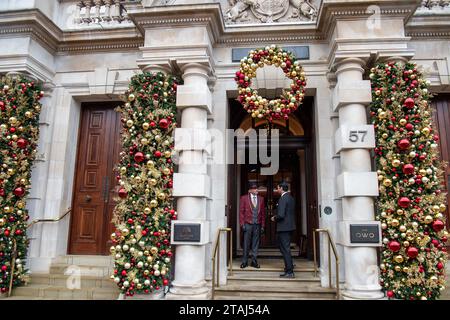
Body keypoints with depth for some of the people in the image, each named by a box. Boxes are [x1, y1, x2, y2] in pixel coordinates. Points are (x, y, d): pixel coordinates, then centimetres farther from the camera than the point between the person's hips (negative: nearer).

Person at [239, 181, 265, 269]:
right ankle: (245, 261, 14)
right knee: (246, 244, 4)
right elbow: (241, 212, -1)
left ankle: (254, 261, 17)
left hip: (257, 225, 3)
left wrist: (263, 225, 5)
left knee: (255, 244, 8)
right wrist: (242, 224, -8)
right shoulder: (244, 198, 0)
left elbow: (263, 213, 9)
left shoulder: (261, 199, 8)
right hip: (248, 224, -3)